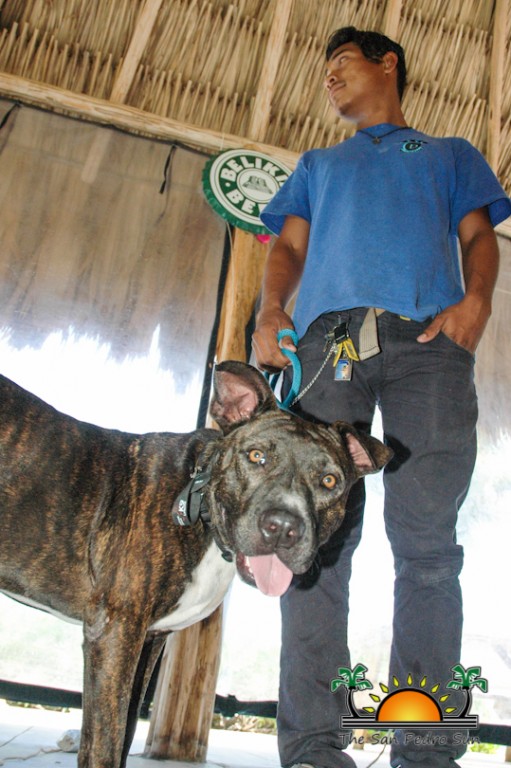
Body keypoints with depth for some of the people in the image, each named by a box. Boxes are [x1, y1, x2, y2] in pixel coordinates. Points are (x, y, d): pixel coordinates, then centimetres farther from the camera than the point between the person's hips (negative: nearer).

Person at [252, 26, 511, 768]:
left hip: (427, 338, -1)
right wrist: (269, 312, 2)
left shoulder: (450, 153, 33)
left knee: (427, 540, -12)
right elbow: (290, 246, 24)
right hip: (328, 336, 2)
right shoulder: (317, 164, 38)